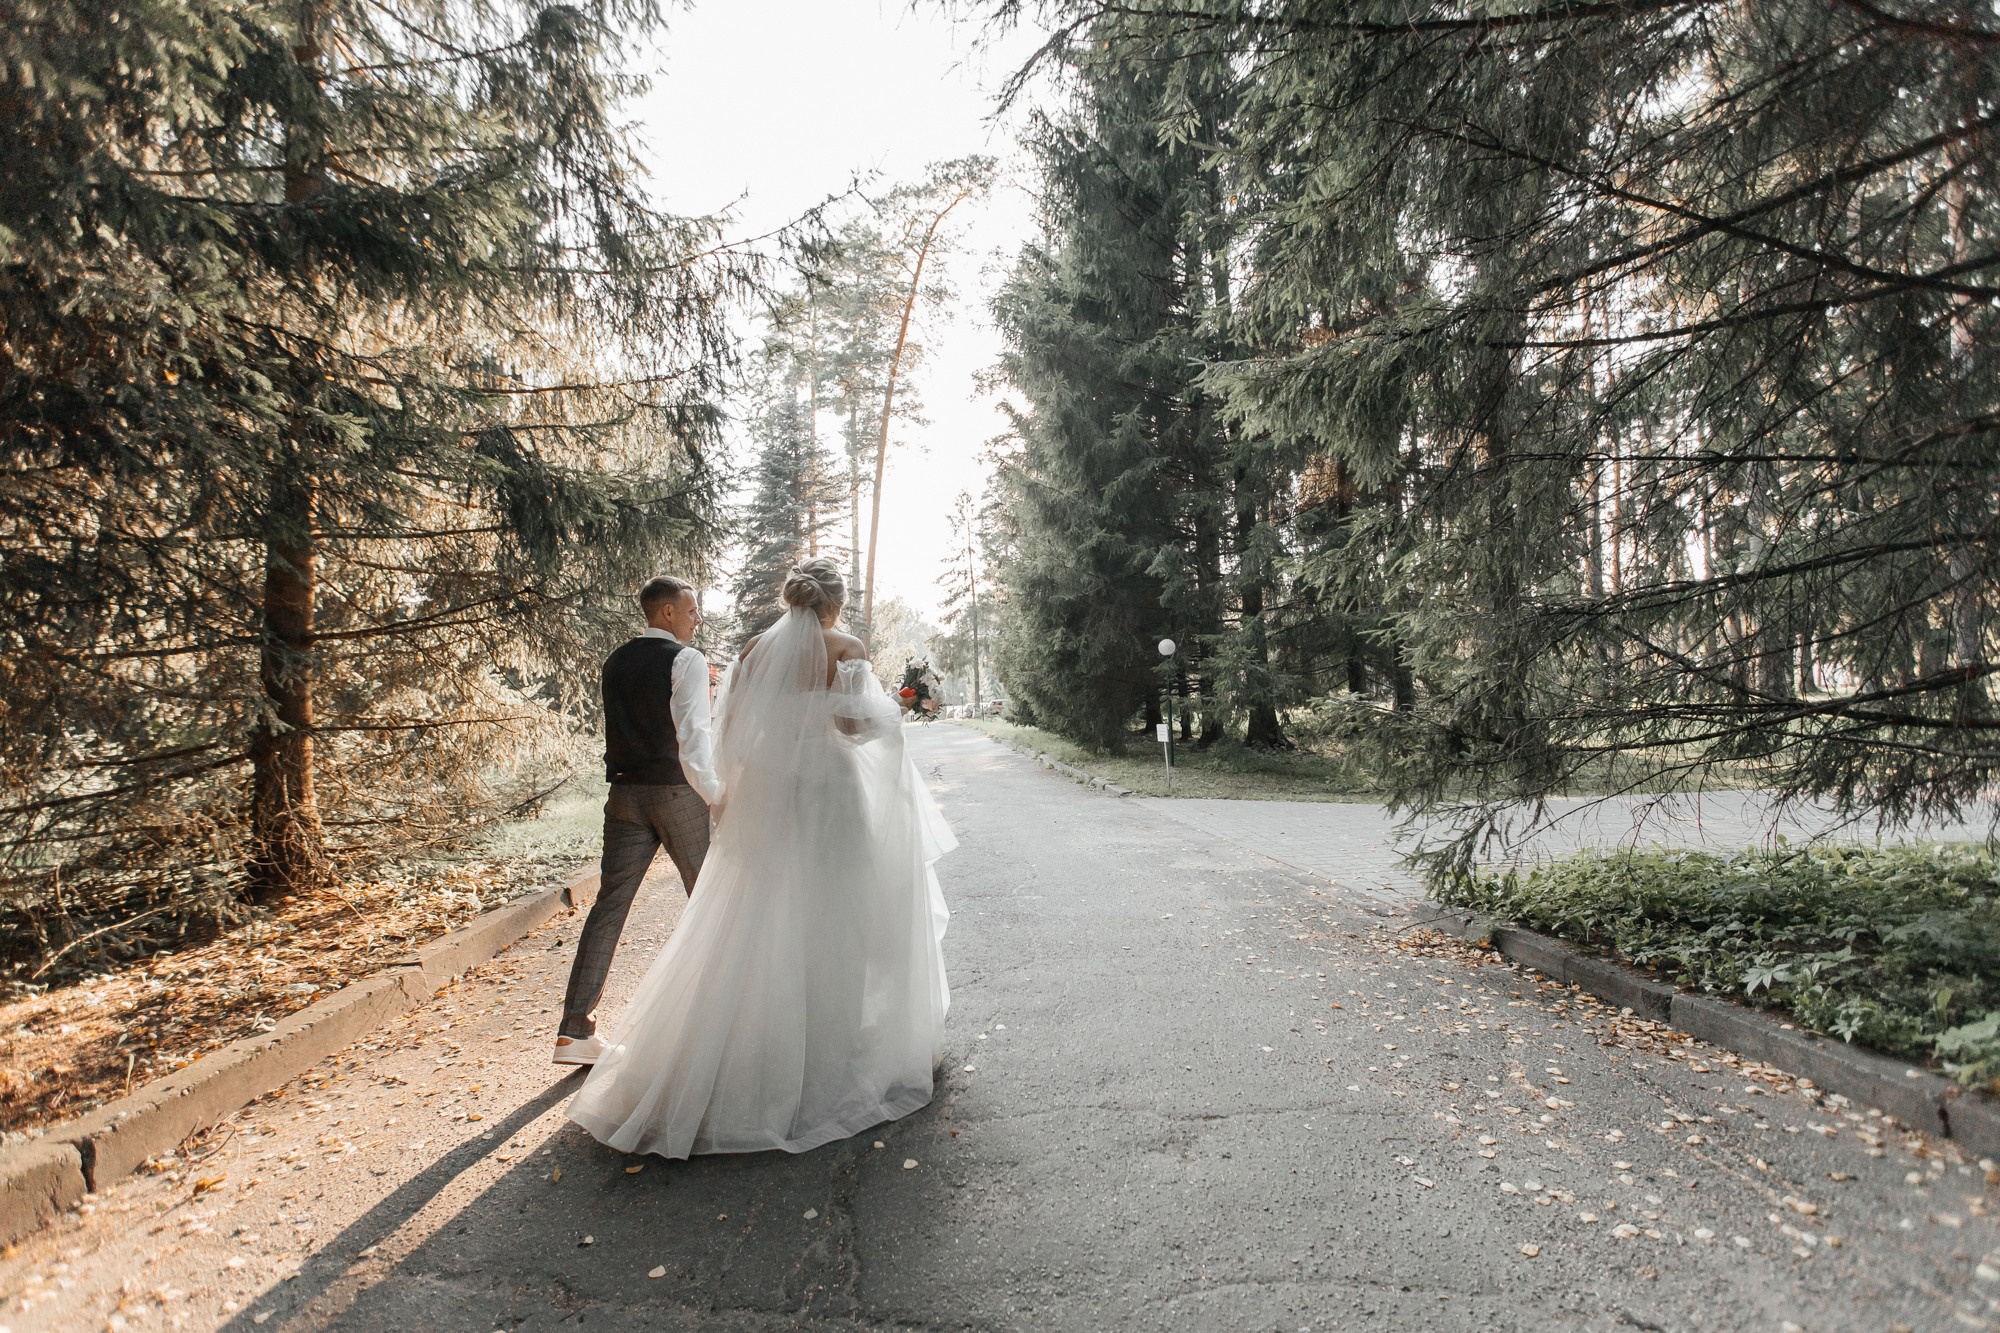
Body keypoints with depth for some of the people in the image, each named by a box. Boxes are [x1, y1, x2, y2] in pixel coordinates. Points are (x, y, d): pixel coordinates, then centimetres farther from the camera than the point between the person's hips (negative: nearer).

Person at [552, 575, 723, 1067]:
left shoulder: (616, 661, 12)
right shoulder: (686, 660, -10)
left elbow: (613, 729, 18)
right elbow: (692, 736, -18)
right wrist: (715, 794, -14)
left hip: (625, 792, 6)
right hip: (677, 792, -6)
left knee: (609, 904, 6)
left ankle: (574, 1031, 5)